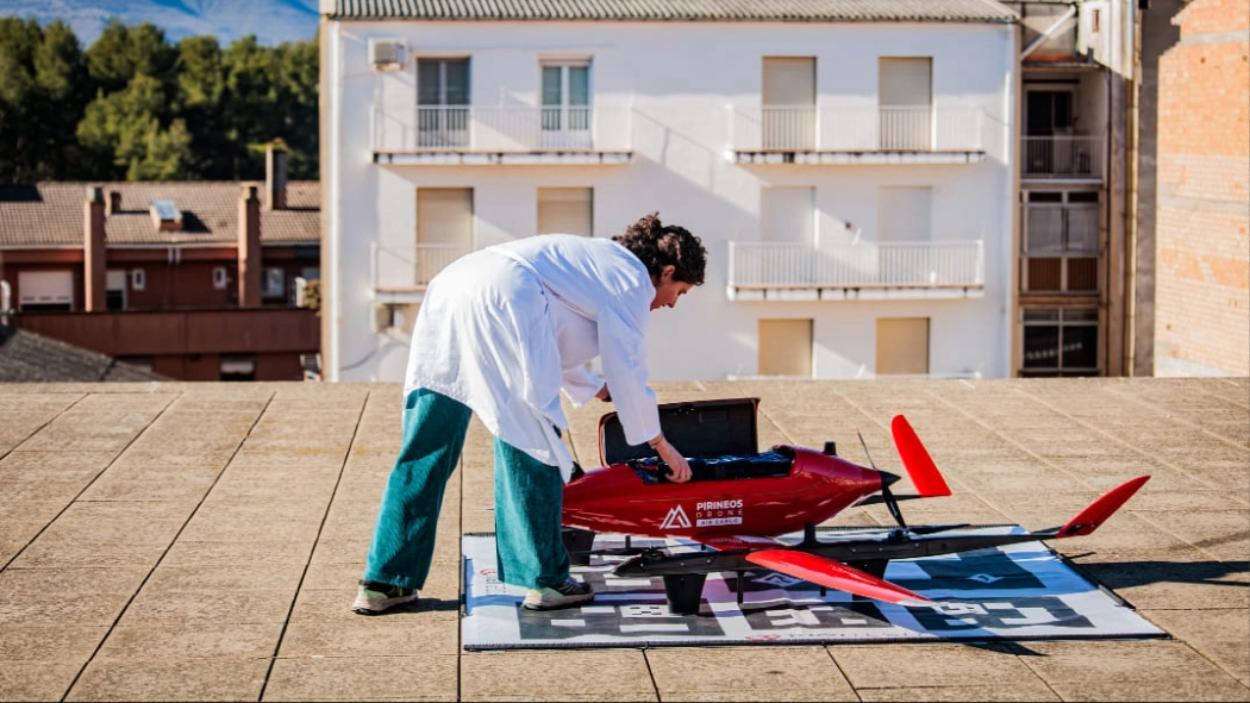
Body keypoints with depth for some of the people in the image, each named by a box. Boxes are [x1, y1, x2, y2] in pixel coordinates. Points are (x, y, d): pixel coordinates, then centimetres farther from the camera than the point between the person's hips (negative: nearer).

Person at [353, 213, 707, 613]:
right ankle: (545, 580, 7)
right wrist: (662, 446, 19)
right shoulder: (633, 279, 10)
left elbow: (550, 346, 44)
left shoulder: (593, 259, 35)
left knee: (424, 450, 9)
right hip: (501, 303, -9)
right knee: (532, 446, 2)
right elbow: (627, 372, 8)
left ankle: (384, 584, 10)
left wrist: (600, 391, 52)